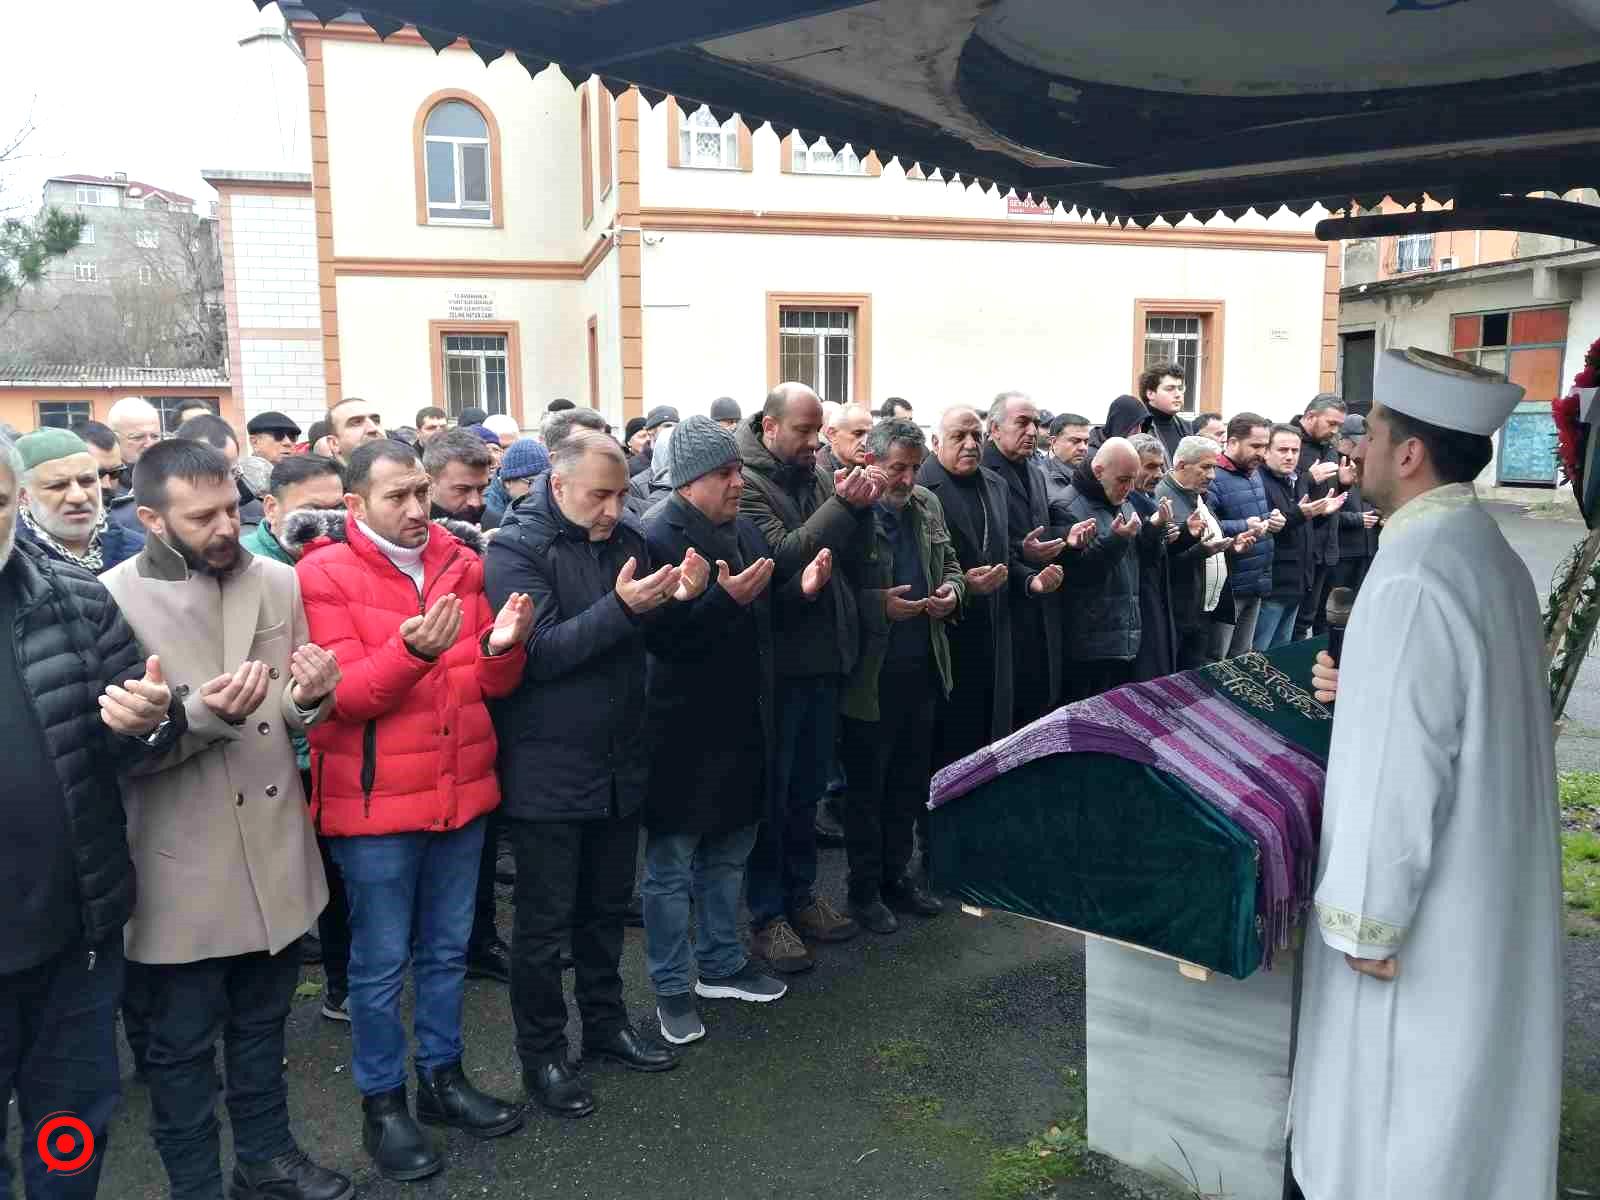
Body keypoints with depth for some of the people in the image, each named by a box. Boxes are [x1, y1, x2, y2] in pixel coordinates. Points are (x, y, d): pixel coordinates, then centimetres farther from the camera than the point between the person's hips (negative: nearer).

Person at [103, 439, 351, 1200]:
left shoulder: (278, 583, 0)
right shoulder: (111, 600, -13)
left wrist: (308, 697, -16)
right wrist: (203, 713, -30)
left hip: (275, 850, 4)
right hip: (183, 867, -4)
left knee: (262, 1023, 22)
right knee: (181, 1046, 15)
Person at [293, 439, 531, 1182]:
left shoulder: (461, 561, 4)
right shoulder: (323, 575, -11)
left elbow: (495, 685, 5)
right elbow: (347, 696, -17)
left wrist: (504, 646, -18)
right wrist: (412, 652, -34)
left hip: (460, 788, 5)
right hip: (375, 802, -5)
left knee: (447, 950, 18)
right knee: (381, 962, 8)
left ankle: (442, 1078, 35)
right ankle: (382, 1104, 25)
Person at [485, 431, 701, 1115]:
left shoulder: (628, 538, 5)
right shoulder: (516, 551, -11)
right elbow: (539, 652, -21)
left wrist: (682, 597, -11)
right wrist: (621, 609, -31)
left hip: (619, 763, 6)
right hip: (546, 771, -5)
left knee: (607, 905, 19)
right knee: (544, 920, 7)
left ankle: (605, 1022, 37)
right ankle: (541, 1053, 23)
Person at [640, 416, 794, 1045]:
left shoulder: (746, 531, 9)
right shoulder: (659, 538, -17)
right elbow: (662, 636, -24)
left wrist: (801, 588, 2)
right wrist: (725, 598, -33)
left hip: (742, 726, 8)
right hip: (683, 733, -8)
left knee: (728, 855, 20)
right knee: (671, 866, 7)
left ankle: (721, 964, 37)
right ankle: (672, 988, 21)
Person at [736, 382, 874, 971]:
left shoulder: (818, 476, 10)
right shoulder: (747, 481, -10)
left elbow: (851, 561, 7)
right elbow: (781, 554, -23)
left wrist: (862, 504, -9)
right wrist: (843, 505, -24)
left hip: (824, 657, 7)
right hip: (777, 659, -7)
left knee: (806, 789, 18)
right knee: (771, 791, 4)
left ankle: (801, 894, 32)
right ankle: (766, 915, 17)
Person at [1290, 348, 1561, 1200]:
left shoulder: (1414, 580, -27)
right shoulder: (1490, 554, 4)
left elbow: (1399, 772, -26)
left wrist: (1368, 922, -17)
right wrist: (1362, 688, 3)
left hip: (1428, 899, -9)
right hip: (1487, 878, 9)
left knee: (1406, 1107, 9)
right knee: (1460, 1087, 23)